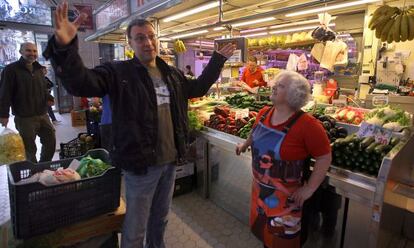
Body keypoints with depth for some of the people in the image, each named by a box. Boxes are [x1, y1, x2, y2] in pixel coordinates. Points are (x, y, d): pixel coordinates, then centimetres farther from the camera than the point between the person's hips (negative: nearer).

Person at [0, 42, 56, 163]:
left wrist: (48, 98, 3)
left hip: (42, 115, 7)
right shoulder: (11, 70, -8)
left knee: (51, 142, 12)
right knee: (29, 148, 3)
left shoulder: (38, 69, 13)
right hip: (24, 117, -6)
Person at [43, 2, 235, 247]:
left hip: (170, 160, 6)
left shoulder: (173, 73, 8)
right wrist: (64, 47, -43)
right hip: (140, 164, -5)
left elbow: (198, 88, 23)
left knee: (161, 218, 26)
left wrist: (218, 60, 23)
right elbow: (81, 83, -25)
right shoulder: (118, 72, -10)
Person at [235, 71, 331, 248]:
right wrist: (245, 144, 27)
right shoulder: (264, 113, -4)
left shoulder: (306, 125, -25)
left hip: (285, 195, -6)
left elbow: (324, 157, -19)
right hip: (260, 187, 6)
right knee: (263, 229, 27)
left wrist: (310, 189, -18)